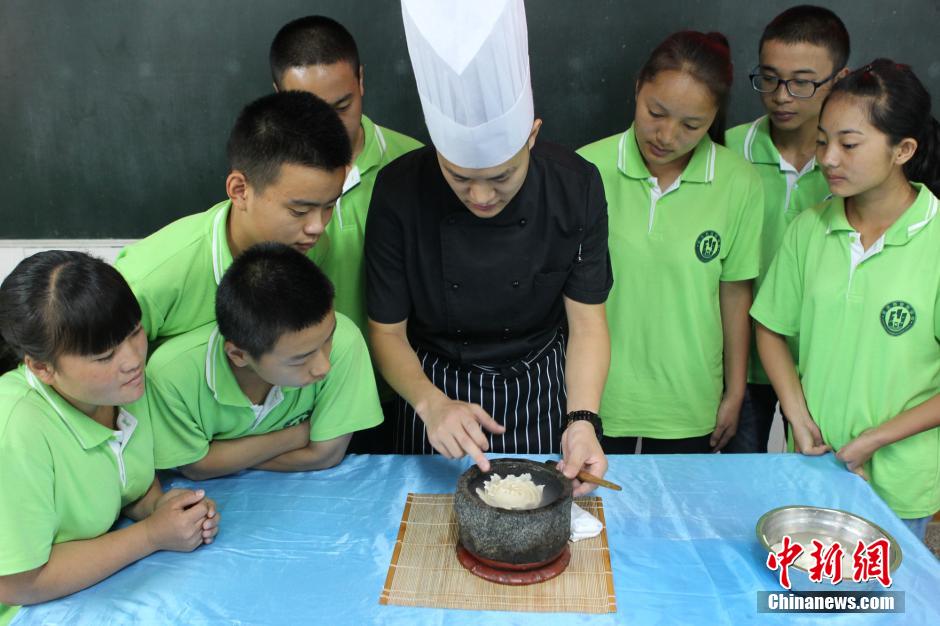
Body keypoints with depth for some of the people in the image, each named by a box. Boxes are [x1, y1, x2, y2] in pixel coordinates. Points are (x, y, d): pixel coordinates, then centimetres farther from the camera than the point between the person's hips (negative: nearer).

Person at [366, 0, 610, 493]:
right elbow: (387, 331, -13)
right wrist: (432, 404, -31)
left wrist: (582, 419, -27)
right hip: (438, 385, 0)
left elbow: (587, 321, -12)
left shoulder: (576, 187, -19)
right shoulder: (399, 192, -22)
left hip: (542, 390, 1)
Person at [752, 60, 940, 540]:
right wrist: (799, 416, -6)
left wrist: (873, 440, -14)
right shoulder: (809, 228, -4)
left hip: (897, 483, -3)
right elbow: (772, 328, 4)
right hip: (812, 463, 3)